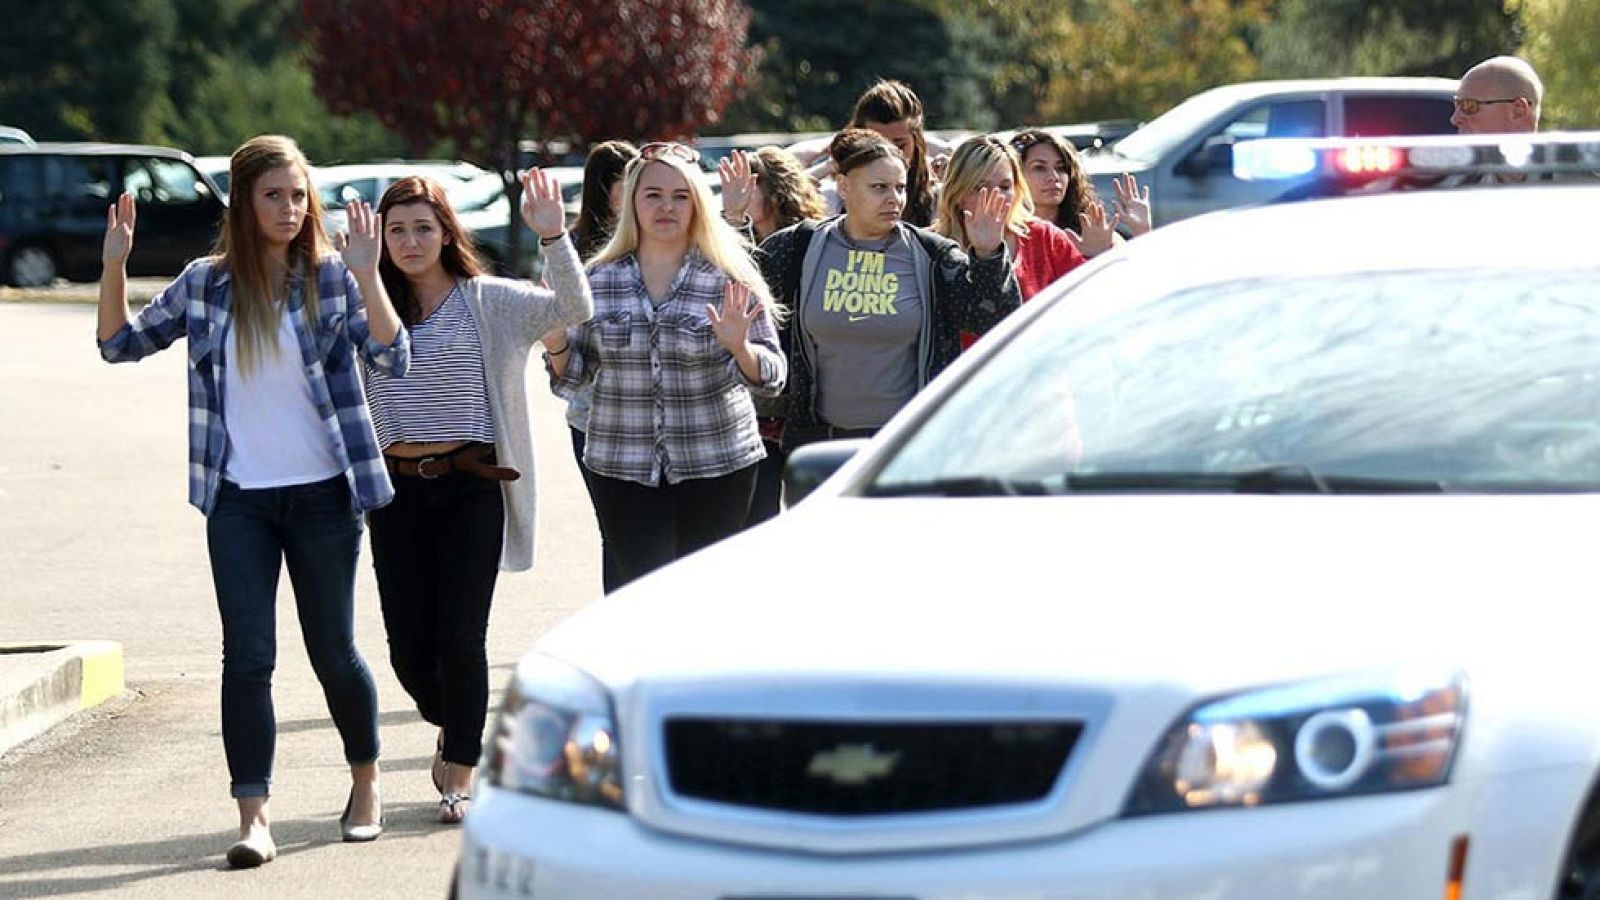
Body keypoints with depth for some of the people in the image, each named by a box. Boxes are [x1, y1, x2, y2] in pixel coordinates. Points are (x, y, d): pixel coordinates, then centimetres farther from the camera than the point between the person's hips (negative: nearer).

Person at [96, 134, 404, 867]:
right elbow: (119, 344, 12)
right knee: (247, 656, -7)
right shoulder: (206, 284, 3)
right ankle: (253, 819, -8)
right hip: (238, 498, 1)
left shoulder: (331, 278, -3)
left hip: (322, 493, -1)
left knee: (333, 652, 7)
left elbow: (394, 358, -14)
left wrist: (366, 276, -25)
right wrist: (113, 267, -3)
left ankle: (366, 783, 31)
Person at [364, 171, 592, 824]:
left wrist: (553, 237, -22)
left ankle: (461, 776, 6)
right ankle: (452, 730, 33)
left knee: (460, 637, -6)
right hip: (397, 488, 2)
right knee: (408, 643, 3)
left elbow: (573, 309, -9)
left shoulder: (489, 302, 3)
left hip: (471, 484, -2)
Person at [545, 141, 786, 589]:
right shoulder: (600, 281, 5)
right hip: (623, 466, 1)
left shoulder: (729, 279, 0)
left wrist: (739, 348, -22)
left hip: (717, 466, -1)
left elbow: (772, 376, -2)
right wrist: (555, 343, -9)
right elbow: (573, 376, 11)